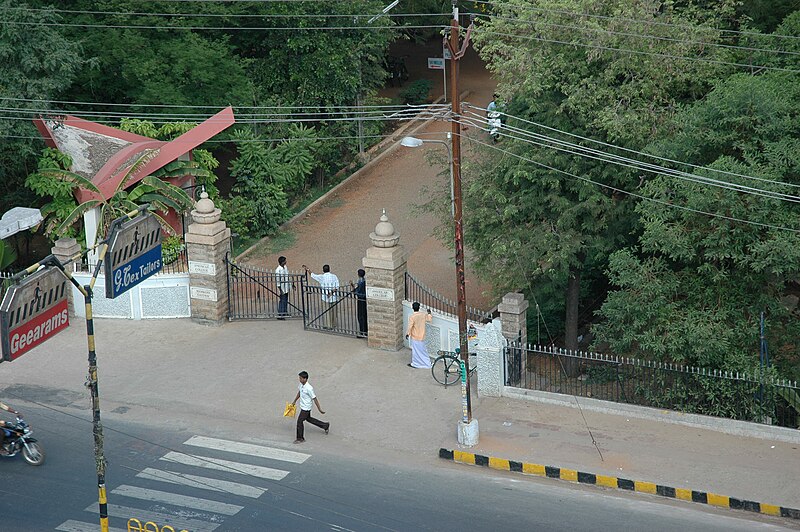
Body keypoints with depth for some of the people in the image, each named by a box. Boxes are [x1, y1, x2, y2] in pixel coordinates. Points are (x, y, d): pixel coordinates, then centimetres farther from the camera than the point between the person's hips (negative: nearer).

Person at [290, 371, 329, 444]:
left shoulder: (309, 388, -29)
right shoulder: (300, 385, -4)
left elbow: (314, 399, -22)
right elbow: (299, 393, 17)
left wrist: (320, 409, -16)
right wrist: (294, 401, 27)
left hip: (306, 408, -9)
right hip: (303, 406, 9)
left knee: (299, 421, -1)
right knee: (308, 419, 25)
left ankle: (300, 438, 15)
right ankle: (325, 425, 38)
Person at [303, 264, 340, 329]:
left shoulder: (322, 277, -5)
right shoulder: (334, 276, 1)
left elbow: (313, 275, 8)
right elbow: (337, 287, -8)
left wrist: (307, 269, 20)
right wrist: (332, 292, -10)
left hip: (325, 297, -2)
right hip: (333, 297, 2)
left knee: (327, 311, 5)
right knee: (333, 311, 13)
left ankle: (328, 325, 8)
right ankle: (333, 324, 21)